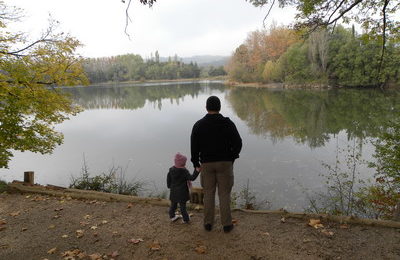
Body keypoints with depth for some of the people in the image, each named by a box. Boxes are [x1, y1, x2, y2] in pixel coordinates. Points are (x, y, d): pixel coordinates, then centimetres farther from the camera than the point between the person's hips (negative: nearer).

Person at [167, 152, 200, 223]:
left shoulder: (171, 170, -2)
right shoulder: (184, 171, -18)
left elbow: (168, 179, 6)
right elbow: (191, 178, -24)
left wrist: (169, 186, 21)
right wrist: (197, 171, -21)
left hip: (173, 191, 5)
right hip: (182, 192, -5)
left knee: (173, 204, 20)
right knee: (182, 205, 3)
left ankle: (172, 216, 33)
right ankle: (186, 219, 13)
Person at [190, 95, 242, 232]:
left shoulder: (198, 125, -4)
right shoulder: (227, 123, -6)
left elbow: (194, 146, -5)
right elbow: (238, 143, -7)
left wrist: (195, 162, 9)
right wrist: (231, 157, 8)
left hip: (206, 164, 1)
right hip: (225, 163, -1)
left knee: (208, 193, 13)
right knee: (224, 193, 8)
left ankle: (208, 223, 20)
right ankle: (226, 224, 15)